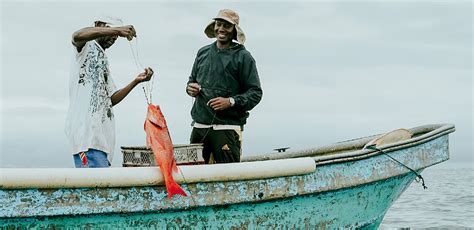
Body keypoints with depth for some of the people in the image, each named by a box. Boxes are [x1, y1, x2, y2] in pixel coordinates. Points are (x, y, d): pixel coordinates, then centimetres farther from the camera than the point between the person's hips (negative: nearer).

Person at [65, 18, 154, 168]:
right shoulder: (87, 46, 7)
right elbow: (77, 36, -20)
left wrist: (136, 81, 13)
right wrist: (116, 30, -27)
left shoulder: (103, 61, 30)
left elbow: (112, 99, 24)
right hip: (86, 128, -9)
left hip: (102, 132, 9)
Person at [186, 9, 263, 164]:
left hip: (227, 127, -5)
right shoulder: (203, 53, 16)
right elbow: (192, 80, 28)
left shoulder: (242, 57, -1)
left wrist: (231, 102, -17)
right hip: (199, 126, 5)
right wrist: (190, 88, 5)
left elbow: (255, 93, -4)